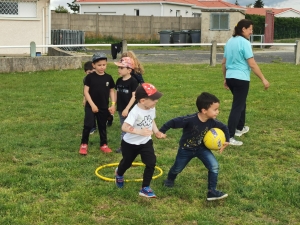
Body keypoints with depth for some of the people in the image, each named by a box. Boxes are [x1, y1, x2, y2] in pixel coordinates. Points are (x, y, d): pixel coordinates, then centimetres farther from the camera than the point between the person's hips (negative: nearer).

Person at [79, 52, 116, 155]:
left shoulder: (108, 77, -1)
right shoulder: (90, 77, -9)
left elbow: (111, 91, 6)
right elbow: (86, 91, -9)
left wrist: (113, 104, -2)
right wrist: (92, 104, -15)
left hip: (104, 107, 3)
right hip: (91, 106, -3)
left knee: (102, 126, 14)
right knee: (88, 125, -11)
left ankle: (103, 145, 27)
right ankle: (84, 144, 6)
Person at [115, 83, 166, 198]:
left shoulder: (152, 108, -9)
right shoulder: (135, 112, -33)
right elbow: (124, 127, -42)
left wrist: (156, 131, -3)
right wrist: (140, 131, -53)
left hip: (146, 142, 5)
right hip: (130, 143, -5)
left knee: (151, 163, -10)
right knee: (127, 163, 20)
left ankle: (145, 188, 5)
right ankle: (119, 174, 56)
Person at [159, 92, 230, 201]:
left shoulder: (212, 122, -21)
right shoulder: (190, 120, -37)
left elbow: (224, 127, -1)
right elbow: (173, 122, -29)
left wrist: (226, 141, -6)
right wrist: (161, 131, -23)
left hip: (201, 148, 3)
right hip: (186, 149, -3)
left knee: (214, 166, -15)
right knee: (177, 168, 21)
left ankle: (212, 192, -3)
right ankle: (170, 180, 56)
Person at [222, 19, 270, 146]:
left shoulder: (230, 41, 11)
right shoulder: (244, 42, -14)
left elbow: (224, 63, 16)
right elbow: (252, 64, -16)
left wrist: (225, 78, 24)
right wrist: (263, 79, -10)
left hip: (230, 77, 8)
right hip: (241, 79, -8)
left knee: (240, 103, 26)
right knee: (237, 107, -5)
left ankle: (240, 128, 41)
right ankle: (229, 137, -7)